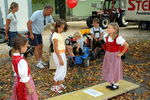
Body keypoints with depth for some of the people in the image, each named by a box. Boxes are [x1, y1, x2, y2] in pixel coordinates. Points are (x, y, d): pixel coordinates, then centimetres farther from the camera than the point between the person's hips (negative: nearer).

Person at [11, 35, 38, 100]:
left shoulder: (14, 56, -7)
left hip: (18, 80, 8)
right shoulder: (22, 61, -33)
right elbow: (24, 77, -27)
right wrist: (29, 88, -18)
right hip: (24, 83, -8)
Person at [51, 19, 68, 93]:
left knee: (63, 70, 14)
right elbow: (56, 49, -20)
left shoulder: (60, 34, 9)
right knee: (60, 70, -2)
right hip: (58, 54, -9)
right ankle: (54, 86, 12)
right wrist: (60, 59, -21)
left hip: (62, 54, 9)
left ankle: (59, 84, 28)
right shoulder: (55, 35, -18)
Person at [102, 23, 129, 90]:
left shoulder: (118, 38, -24)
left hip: (115, 56, -7)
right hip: (107, 55, 7)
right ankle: (111, 83, 32)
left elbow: (126, 45, -19)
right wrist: (107, 51, 11)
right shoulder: (106, 36, -4)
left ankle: (116, 84, 24)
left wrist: (121, 53, -13)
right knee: (108, 69, 14)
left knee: (115, 69, 6)